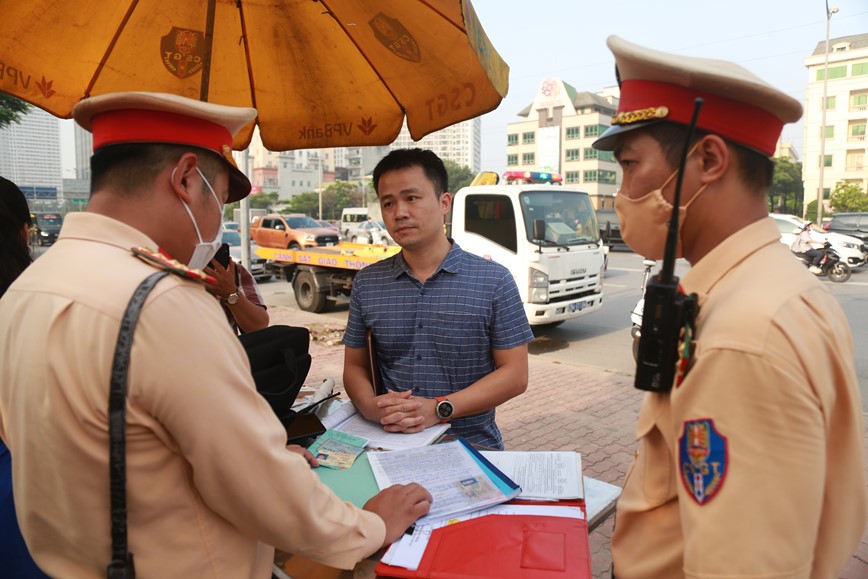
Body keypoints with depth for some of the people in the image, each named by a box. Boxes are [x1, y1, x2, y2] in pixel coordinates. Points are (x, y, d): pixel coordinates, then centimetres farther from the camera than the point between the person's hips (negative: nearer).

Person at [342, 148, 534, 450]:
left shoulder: (494, 281, -2)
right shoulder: (367, 283, 8)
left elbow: (514, 375, -3)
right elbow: (354, 366, 12)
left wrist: (440, 409, -15)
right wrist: (370, 405, -11)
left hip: (471, 444, -3)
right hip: (390, 444, 4)